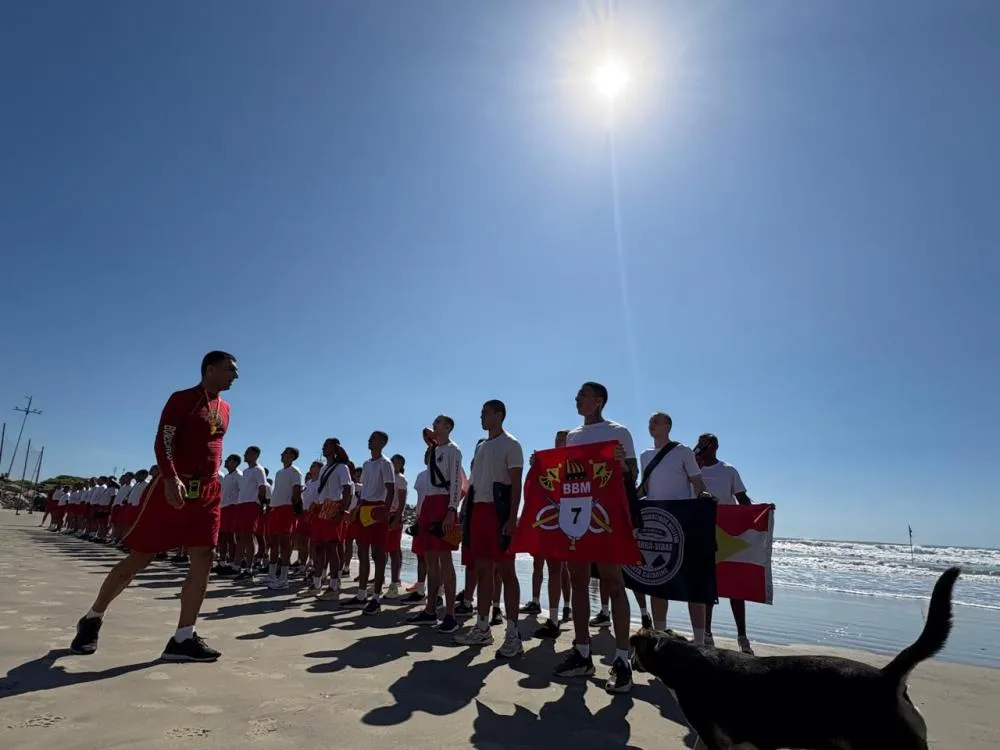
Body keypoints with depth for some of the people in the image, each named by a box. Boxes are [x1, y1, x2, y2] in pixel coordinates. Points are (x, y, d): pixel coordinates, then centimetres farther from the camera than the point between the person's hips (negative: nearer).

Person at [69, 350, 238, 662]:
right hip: (175, 488, -6)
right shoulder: (182, 399, -5)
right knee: (138, 559, 4)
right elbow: (162, 441, -16)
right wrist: (170, 478, -29)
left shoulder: (225, 409, 15)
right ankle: (92, 618, 28)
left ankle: (183, 639, 3)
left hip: (208, 491, 6)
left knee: (203, 563, -3)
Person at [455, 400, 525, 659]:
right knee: (482, 569, 12)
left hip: (499, 510, -8)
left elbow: (516, 484, -11)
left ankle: (513, 633, 1)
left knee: (506, 570, -5)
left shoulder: (510, 444, -5)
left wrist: (512, 519, -19)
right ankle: (482, 628, 21)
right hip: (479, 509, 8)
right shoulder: (480, 446, 18)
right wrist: (469, 512, 14)